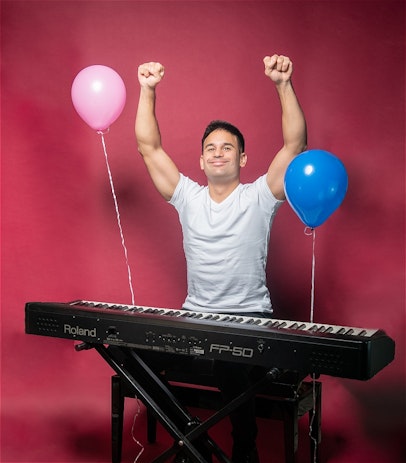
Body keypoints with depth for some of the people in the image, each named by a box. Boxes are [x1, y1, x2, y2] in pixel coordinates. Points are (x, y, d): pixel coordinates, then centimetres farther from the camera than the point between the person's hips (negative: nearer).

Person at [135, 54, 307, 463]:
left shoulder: (259, 197, 1)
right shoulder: (188, 197, 9)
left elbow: (295, 143, -9)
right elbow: (149, 146, 5)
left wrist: (283, 84, -19)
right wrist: (147, 90, -4)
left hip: (250, 317, -3)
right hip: (195, 315, 4)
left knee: (228, 362, -30)